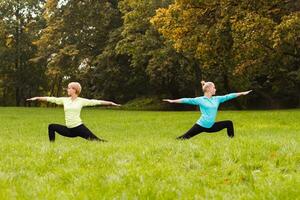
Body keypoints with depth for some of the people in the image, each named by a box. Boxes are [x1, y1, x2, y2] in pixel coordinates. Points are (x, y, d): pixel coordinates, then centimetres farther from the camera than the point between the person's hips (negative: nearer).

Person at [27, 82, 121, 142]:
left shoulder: (81, 101, -3)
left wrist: (110, 103, -10)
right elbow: (51, 99, 9)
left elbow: (96, 102, -6)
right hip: (69, 130, 4)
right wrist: (37, 98, 7)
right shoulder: (64, 100, 8)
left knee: (95, 140, -13)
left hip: (79, 127, -4)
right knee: (51, 127, -2)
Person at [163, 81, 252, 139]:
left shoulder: (217, 99, 9)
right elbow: (188, 100, -12)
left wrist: (242, 93, 13)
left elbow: (228, 96, 11)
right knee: (186, 137, -10)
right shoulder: (200, 100, -6)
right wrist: (173, 101, -19)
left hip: (211, 126, 5)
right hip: (201, 125, -5)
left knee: (229, 123, 3)